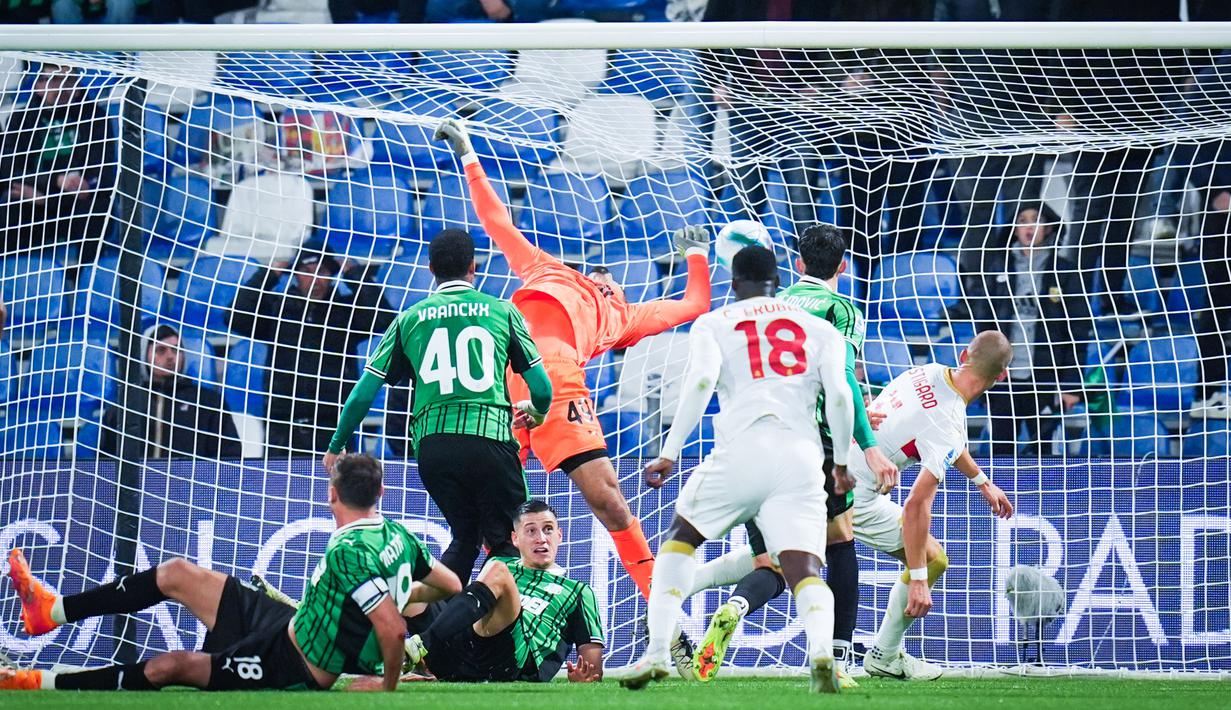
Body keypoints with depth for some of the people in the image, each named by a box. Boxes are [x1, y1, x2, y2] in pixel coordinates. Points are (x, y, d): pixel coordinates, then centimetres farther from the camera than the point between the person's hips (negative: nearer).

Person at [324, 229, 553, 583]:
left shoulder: (410, 319, 13)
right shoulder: (501, 311, 9)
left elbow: (364, 392, 11)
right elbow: (542, 387, 8)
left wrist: (336, 447, 24)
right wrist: (536, 411, 32)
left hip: (431, 444, 3)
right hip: (489, 436, -3)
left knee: (465, 540, 20)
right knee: (508, 546, 4)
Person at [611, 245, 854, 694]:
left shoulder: (714, 324, 15)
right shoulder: (819, 328, 21)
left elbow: (701, 382, -4)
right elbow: (839, 396, 6)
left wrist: (669, 453, -3)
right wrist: (842, 459, 20)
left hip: (741, 451, -1)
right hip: (801, 456, 1)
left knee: (680, 539, 21)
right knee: (804, 570, -3)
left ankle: (657, 652, 9)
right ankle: (821, 650, -35)